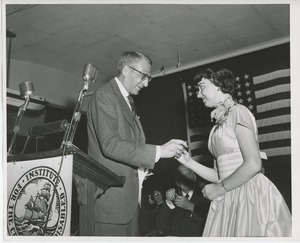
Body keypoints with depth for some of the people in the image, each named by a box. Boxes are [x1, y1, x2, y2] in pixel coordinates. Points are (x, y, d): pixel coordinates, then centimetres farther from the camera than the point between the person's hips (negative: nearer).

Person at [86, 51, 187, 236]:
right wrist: (158, 151, -22)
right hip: (111, 197, -9)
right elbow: (110, 145, -22)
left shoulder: (128, 100, 19)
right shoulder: (104, 96, -11)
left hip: (130, 196, 9)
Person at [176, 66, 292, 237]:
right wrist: (189, 162, 7)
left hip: (250, 194, -7)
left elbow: (254, 164, -17)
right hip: (229, 199, 7)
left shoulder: (238, 111, -7)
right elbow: (220, 174, 13)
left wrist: (220, 188, -10)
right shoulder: (220, 123, 16)